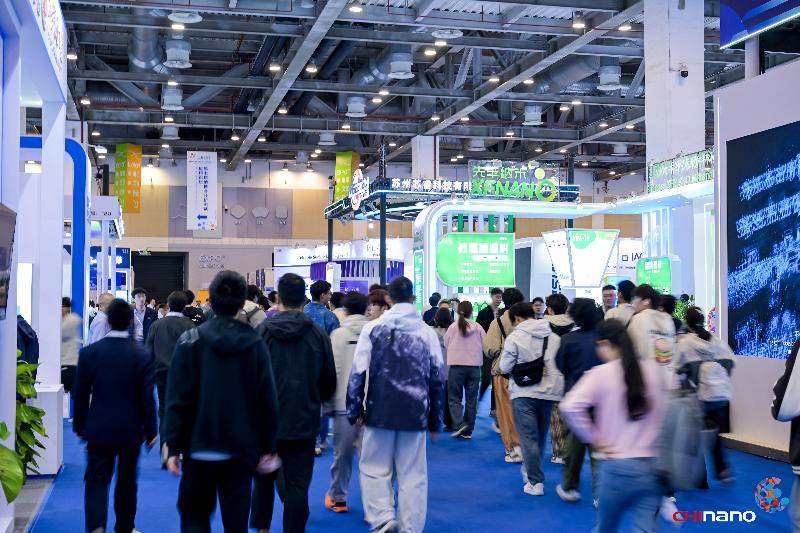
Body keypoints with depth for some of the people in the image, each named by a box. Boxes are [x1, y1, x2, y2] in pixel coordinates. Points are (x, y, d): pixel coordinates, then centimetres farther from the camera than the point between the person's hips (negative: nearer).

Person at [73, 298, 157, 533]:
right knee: (127, 481, 16)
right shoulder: (142, 355, -10)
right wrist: (150, 430, 3)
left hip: (99, 429, 0)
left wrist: (79, 425, 14)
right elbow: (147, 397, -7)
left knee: (97, 480, 4)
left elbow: (81, 395, 0)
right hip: (131, 430, 0)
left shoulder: (88, 352, -7)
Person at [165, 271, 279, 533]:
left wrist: (174, 447, -2)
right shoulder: (255, 344, -2)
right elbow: (268, 401, -2)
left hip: (199, 447, -1)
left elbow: (178, 399, -7)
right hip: (241, 449, 1)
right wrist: (267, 447, 6)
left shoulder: (190, 340, -5)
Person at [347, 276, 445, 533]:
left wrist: (355, 410, 5)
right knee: (413, 475, 8)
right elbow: (437, 378, 7)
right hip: (416, 413, 2)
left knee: (374, 468, 11)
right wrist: (435, 420, 14)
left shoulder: (372, 328, -2)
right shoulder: (427, 332, 4)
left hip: (381, 411, -1)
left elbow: (357, 373, -4)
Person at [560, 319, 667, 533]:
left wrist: (594, 438, -8)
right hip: (652, 465, 3)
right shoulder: (652, 370, 4)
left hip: (617, 466, -3)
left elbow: (571, 407, -18)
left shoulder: (601, 373, -7)